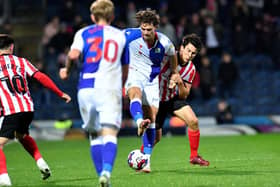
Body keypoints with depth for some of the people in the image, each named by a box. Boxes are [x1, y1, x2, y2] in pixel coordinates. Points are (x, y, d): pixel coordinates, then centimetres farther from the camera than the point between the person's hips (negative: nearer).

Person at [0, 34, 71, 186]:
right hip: (28, 108, 5)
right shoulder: (21, 62, 13)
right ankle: (40, 162, 19)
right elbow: (41, 77, 6)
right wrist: (60, 94, 11)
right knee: (22, 136, 32)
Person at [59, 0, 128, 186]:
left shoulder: (83, 33, 13)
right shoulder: (121, 35, 18)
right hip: (110, 89, -1)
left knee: (95, 135, 14)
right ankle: (107, 172, -35)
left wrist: (67, 70, 11)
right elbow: (125, 69, 24)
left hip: (86, 89, 1)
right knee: (110, 133, -12)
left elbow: (74, 54, -8)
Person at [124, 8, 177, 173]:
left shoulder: (164, 42, -11)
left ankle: (147, 159, 2)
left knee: (151, 117, -5)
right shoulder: (130, 35, -16)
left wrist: (174, 74, 19)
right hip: (134, 74, -2)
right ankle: (140, 122, -68)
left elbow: (172, 55, 11)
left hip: (152, 80, 2)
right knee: (136, 94, -38)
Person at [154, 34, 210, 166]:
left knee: (193, 121, -16)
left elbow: (183, 96, -7)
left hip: (174, 98, 4)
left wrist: (180, 83, -26)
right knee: (156, 137, -5)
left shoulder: (191, 69, -8)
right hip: (156, 99, -4)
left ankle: (194, 156, 1)